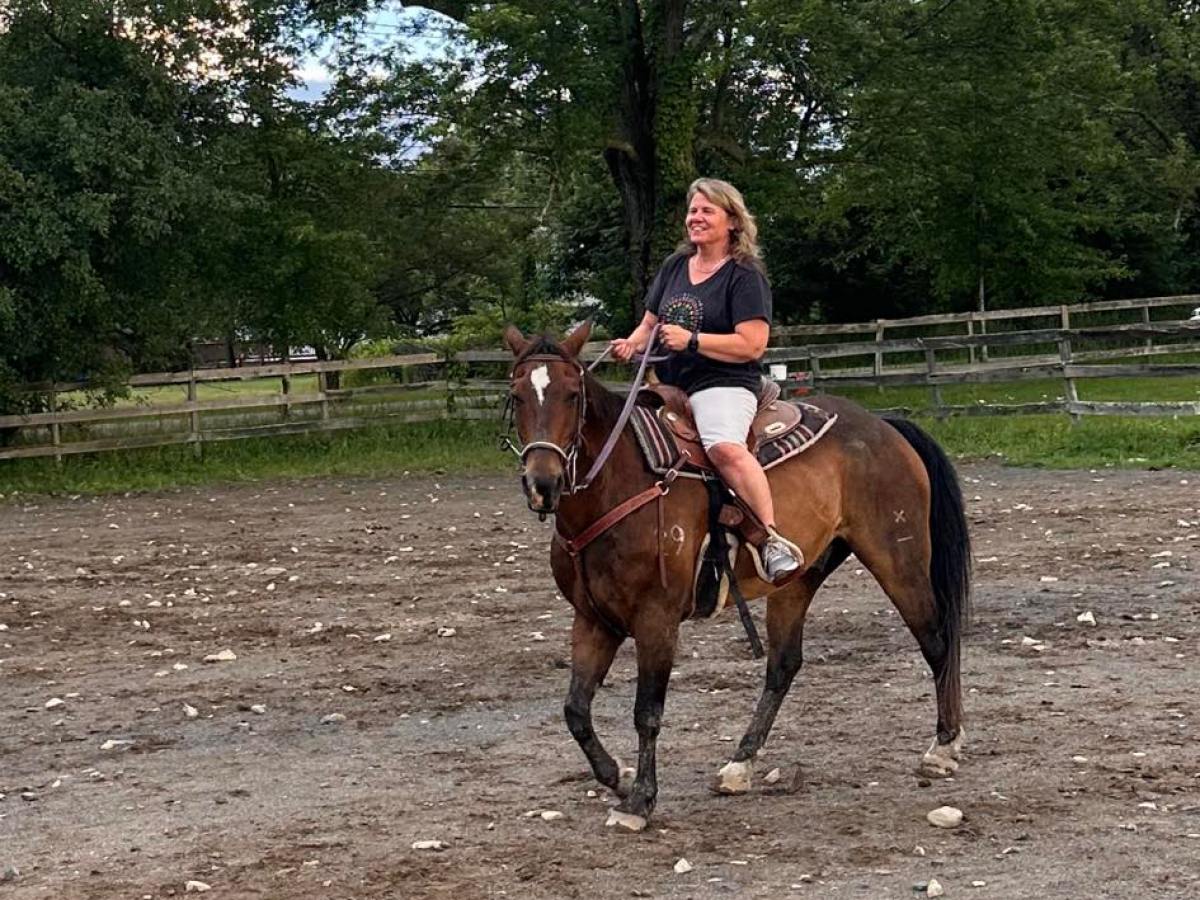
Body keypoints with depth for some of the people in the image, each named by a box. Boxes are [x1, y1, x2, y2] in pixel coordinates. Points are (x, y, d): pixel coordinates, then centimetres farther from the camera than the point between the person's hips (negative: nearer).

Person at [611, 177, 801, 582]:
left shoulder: (745, 275, -5)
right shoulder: (674, 266, 17)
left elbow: (752, 344, -14)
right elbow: (650, 322, 26)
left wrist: (691, 340, -19)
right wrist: (632, 343, 3)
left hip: (723, 384, -8)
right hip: (669, 383, 8)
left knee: (725, 448, -36)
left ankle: (773, 540, -38)